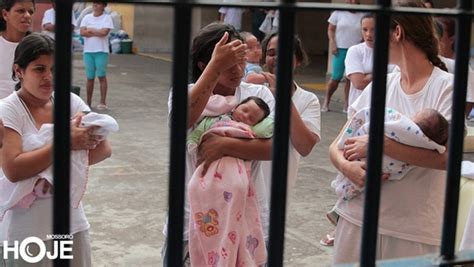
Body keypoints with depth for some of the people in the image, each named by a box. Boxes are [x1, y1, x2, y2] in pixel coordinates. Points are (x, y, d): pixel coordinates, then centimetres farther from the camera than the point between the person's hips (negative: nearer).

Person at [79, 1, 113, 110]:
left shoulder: (107, 18, -1)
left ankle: (103, 102, 2)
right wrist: (98, 32, -7)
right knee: (90, 77, 8)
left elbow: (104, 32, -14)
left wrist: (90, 30, -4)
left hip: (101, 51, -3)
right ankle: (88, 103, 15)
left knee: (102, 76, -2)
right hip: (88, 51, 3)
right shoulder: (87, 17, 9)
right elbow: (82, 32, -3)